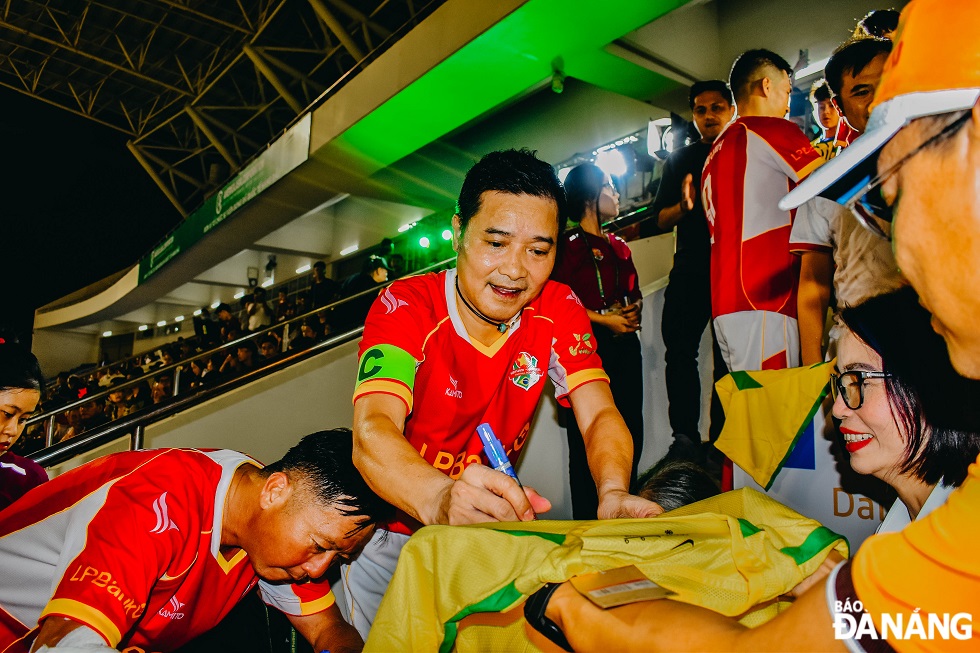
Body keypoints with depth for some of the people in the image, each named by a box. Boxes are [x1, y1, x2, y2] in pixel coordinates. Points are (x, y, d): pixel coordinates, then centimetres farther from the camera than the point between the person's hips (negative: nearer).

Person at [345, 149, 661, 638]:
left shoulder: (559, 310, -9)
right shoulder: (404, 306, -21)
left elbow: (598, 416, -17)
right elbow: (372, 431, -34)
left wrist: (613, 495, -40)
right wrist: (440, 498, -56)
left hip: (492, 524, 3)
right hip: (398, 523, -2)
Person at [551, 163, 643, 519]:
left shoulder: (619, 246, 20)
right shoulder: (568, 244, -2)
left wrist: (631, 312, 3)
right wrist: (605, 319, -10)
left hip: (624, 346, 7)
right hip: (586, 346, -7)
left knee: (629, 435, 7)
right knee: (588, 442, -5)